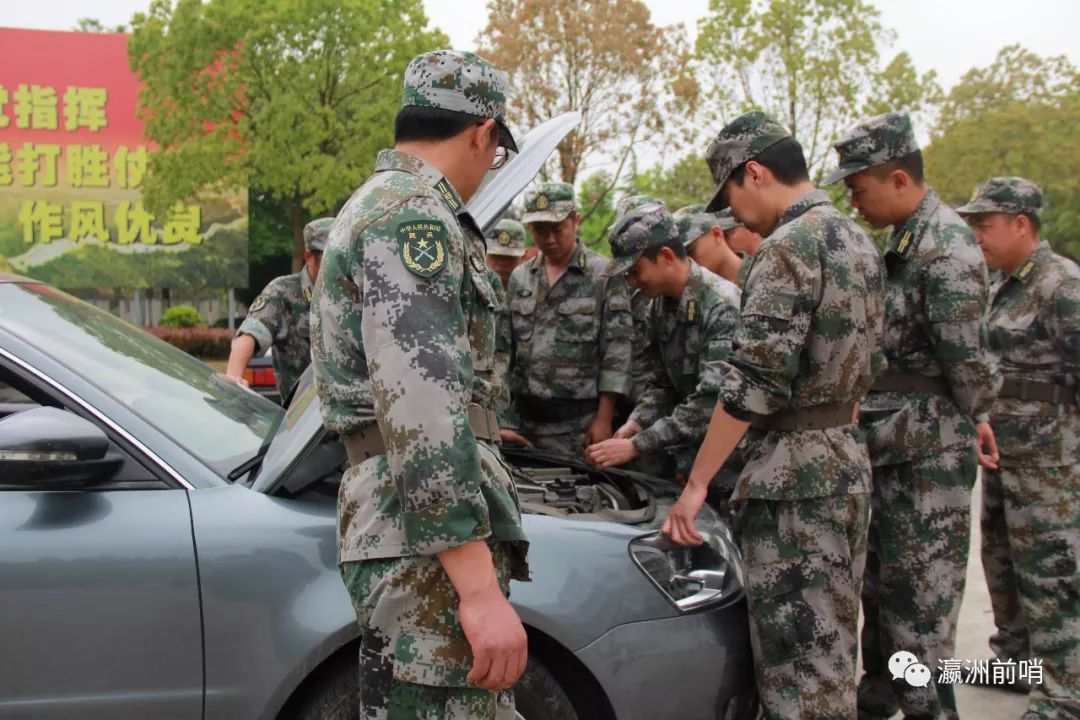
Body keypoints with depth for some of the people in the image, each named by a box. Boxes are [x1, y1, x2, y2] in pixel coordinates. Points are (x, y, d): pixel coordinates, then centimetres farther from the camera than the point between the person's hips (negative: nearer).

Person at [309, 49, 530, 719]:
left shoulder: (375, 208, 22)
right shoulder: (413, 215, -13)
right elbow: (421, 412, -24)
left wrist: (476, 432, 52)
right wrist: (480, 587, -25)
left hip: (410, 536, 10)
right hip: (433, 545, -10)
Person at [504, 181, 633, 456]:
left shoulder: (605, 275, -4)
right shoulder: (519, 277, 11)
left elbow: (617, 350, -7)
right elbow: (506, 348, 13)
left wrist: (604, 418, -10)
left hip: (577, 421, -4)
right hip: (522, 416, 4)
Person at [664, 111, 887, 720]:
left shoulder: (790, 245, -15)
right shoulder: (860, 243, 15)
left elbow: (755, 380, -20)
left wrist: (697, 482, -15)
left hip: (793, 473, -10)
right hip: (849, 462, 10)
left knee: (796, 659, -3)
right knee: (832, 645, 18)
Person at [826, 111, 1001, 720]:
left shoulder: (946, 245, -19)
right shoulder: (902, 241, 12)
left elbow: (968, 361, -22)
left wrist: (971, 419, -6)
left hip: (928, 456, -10)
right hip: (888, 448, 10)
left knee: (918, 600, -1)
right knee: (879, 580, 20)